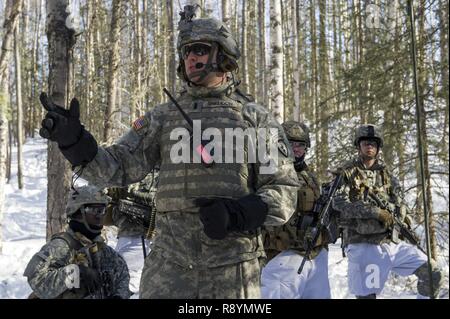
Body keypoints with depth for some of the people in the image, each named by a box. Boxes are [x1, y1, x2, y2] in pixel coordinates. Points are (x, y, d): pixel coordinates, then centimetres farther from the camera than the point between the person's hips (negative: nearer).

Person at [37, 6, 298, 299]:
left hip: (233, 267, -1)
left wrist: (237, 214, -14)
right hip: (169, 264, 2)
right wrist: (75, 141, -12)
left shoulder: (255, 118, 5)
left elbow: (285, 191, 2)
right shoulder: (163, 117, 11)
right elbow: (117, 167, 6)